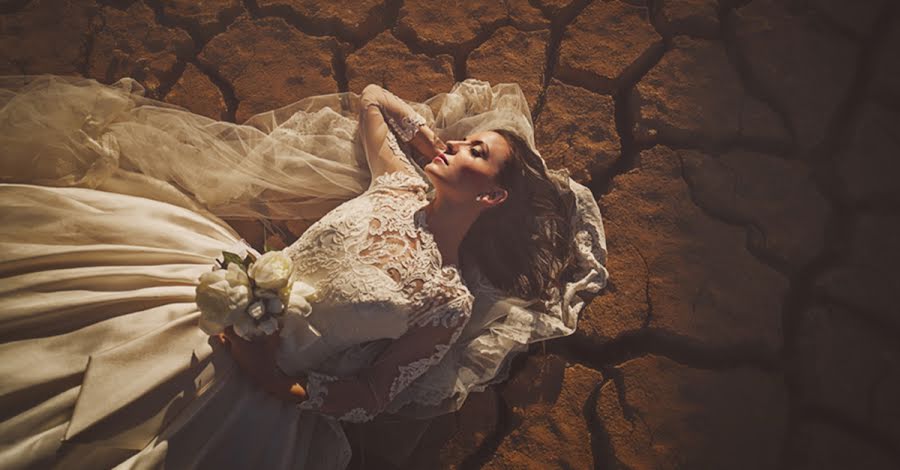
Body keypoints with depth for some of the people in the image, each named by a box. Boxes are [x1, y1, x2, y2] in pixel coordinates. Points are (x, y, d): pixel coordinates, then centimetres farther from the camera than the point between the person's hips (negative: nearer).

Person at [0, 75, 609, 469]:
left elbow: (372, 395, -11)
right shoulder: (404, 185, 0)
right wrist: (424, 127, 5)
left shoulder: (451, 302, -15)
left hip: (255, 380, -5)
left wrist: (281, 386, -19)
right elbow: (369, 100, 16)